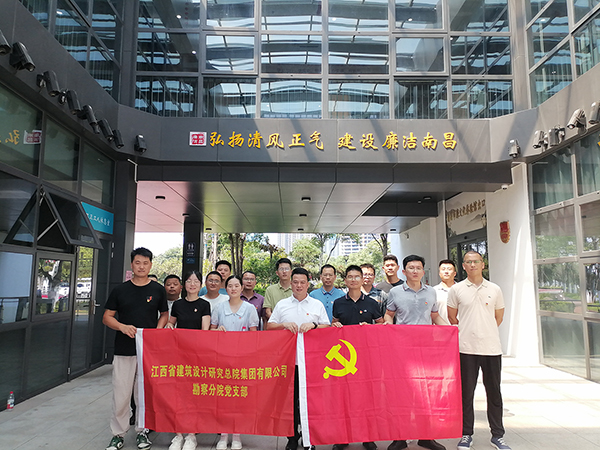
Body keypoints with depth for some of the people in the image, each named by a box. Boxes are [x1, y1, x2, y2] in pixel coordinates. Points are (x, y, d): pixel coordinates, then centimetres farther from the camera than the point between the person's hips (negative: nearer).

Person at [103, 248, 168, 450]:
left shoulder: (158, 290, 4)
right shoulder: (120, 290, 4)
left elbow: (164, 315, 12)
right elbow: (107, 317, 7)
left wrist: (157, 332, -6)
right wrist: (122, 327, -12)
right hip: (124, 350, 0)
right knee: (121, 394, 4)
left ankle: (143, 431, 24)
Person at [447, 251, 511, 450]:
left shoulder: (494, 289, 5)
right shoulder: (456, 289, 1)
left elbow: (499, 317, 15)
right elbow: (452, 317, 10)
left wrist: (486, 333, 10)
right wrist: (466, 333, 6)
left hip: (492, 348, 1)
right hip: (466, 348, -1)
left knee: (494, 392, 9)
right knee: (466, 392, 6)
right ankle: (466, 434, 19)